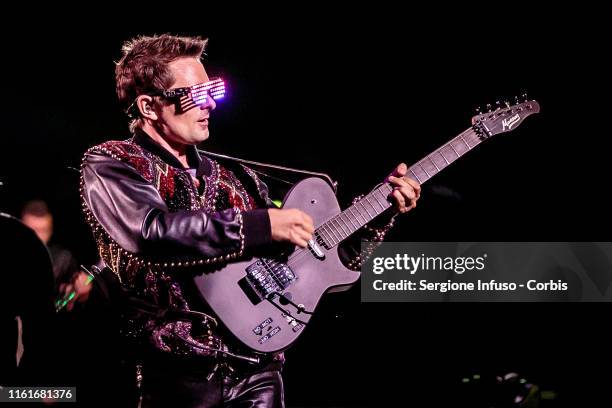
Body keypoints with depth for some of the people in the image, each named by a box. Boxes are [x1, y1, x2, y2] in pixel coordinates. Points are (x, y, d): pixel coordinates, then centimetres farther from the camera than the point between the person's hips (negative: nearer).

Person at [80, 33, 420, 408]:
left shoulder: (235, 176, 15)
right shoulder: (109, 165, -1)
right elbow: (153, 232, -21)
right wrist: (262, 225, -21)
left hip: (258, 368, 5)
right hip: (181, 372, -5)